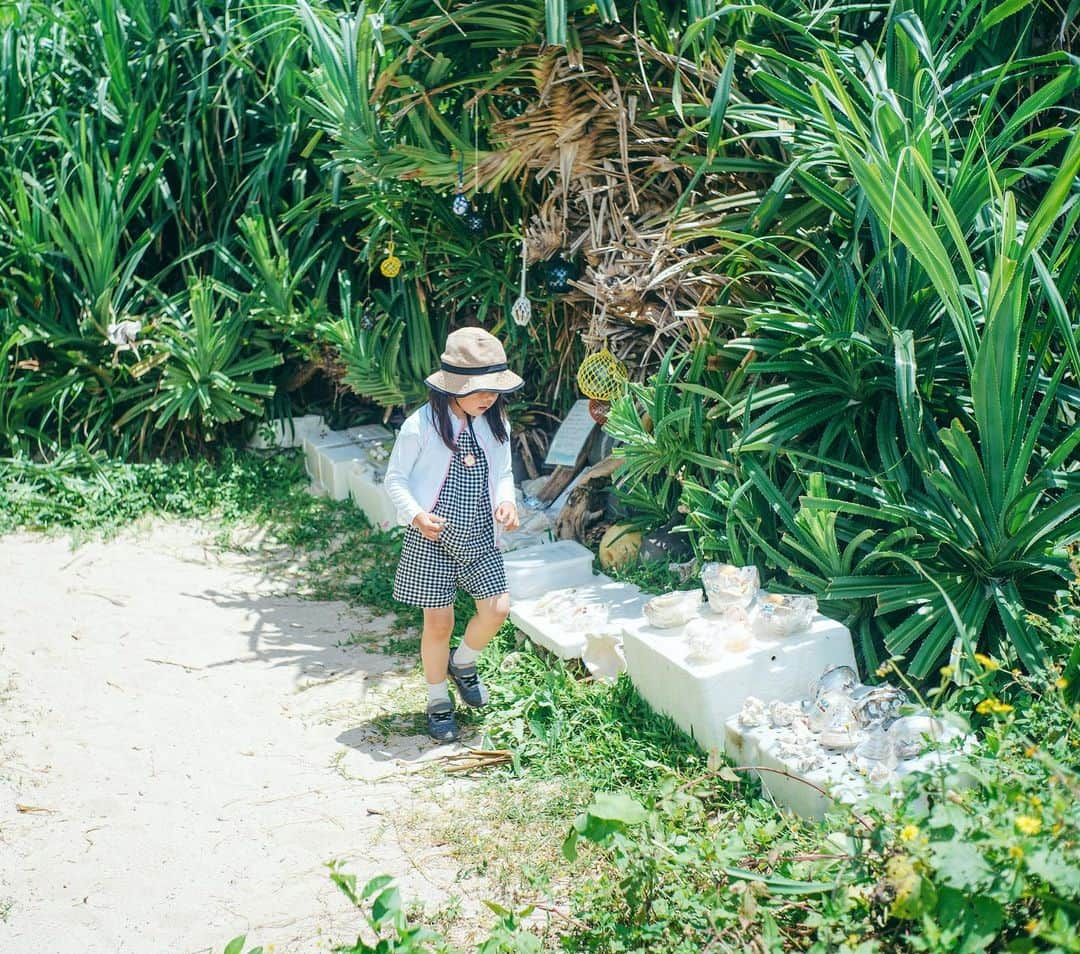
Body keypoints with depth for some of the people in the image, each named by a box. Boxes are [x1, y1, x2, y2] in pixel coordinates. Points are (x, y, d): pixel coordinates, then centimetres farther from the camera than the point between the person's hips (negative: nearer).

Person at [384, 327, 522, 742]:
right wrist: (416, 515, -22)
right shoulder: (421, 426, -16)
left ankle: (463, 663, 31)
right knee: (438, 622, 2)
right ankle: (438, 702, 23)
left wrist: (506, 500, -8)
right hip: (432, 540, -4)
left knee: (497, 609, -1)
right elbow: (395, 479, -7)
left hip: (480, 537, 4)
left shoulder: (496, 424, -1)